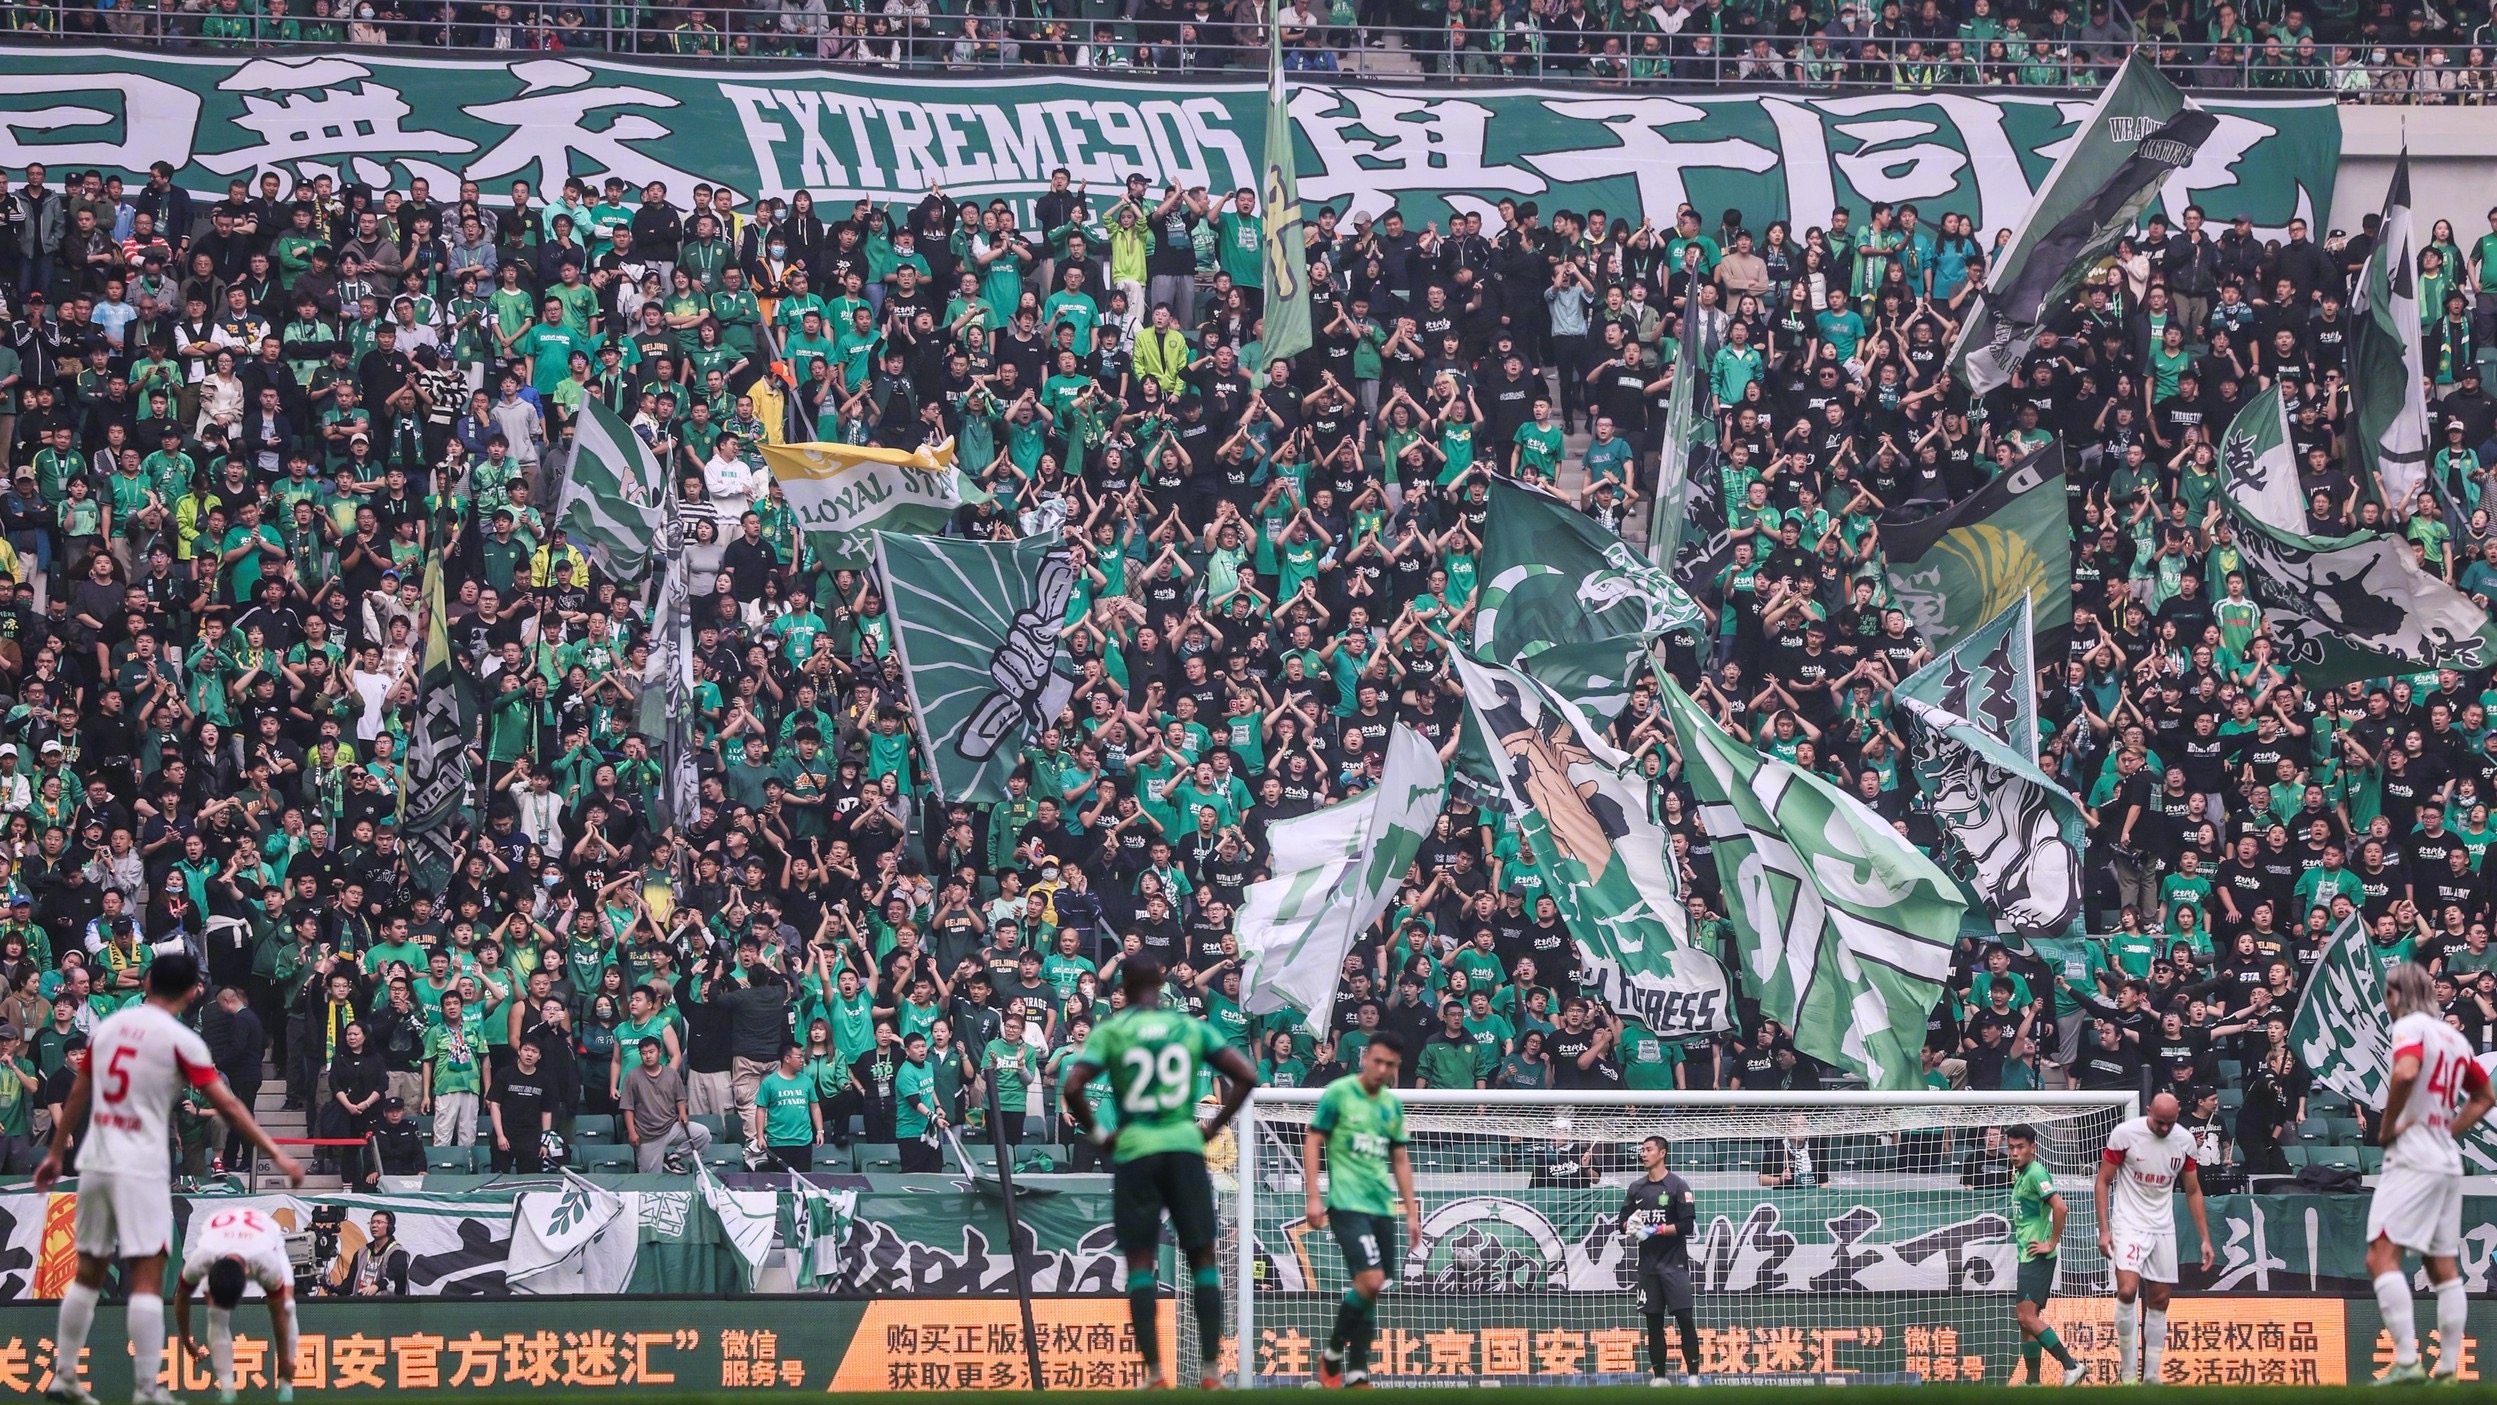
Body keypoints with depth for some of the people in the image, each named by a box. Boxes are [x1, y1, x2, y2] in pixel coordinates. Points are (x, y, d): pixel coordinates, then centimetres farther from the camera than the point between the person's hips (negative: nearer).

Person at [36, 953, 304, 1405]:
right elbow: (226, 1105, -10)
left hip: (95, 1161, 6)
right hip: (141, 1170, -6)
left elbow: (77, 1096, 16)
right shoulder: (180, 1040, -8)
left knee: (88, 1273, 14)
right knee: (147, 1278, -6)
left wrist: (56, 1154, 25)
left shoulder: (108, 1026, 9)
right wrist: (276, 1154, -8)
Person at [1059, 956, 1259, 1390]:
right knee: (1202, 1257, 7)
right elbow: (1246, 1077, 0)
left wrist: (1095, 1134, 4)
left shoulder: (1110, 1031, 0)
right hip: (1184, 1147, 1)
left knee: (1140, 1262, 2)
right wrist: (1213, 1127, 8)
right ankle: (1210, 1368, 0)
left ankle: (1154, 1371, -5)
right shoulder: (1192, 1028, 6)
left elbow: (1072, 1088, -10)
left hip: (1135, 1151, -1)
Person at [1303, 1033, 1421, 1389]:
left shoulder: (1393, 1104, 13)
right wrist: (1314, 1197, -11)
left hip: (1382, 1208, 6)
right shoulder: (1338, 1093, -3)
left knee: (1369, 1292, 4)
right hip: (1348, 1204, -6)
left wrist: (1412, 1212, 15)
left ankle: (1357, 1374, 9)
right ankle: (1332, 1356, -1)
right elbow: (1312, 1142, -3)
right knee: (1371, 1280, -18)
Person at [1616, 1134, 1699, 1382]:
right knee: (1653, 1322, 6)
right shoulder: (1636, 1188, 12)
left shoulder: (1677, 1186, -4)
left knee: (1685, 1318, -10)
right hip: (1647, 1264, 5)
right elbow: (1623, 1223, 14)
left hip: (1674, 1263, -5)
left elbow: (1687, 1225, -10)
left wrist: (1655, 1230, -16)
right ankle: (1659, 1376, 12)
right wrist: (1630, 1226, -9)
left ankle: (1693, 1374, -9)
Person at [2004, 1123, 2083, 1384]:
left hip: (2037, 1256, -10)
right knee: (2026, 1319, 9)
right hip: (2026, 1257, 10)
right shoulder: (2020, 1176, 16)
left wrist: (2051, 1243, -19)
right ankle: (2032, 1381, 11)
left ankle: (2071, 1365, -15)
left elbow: (2059, 1206, -25)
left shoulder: (2036, 1173, -13)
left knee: (2028, 1316, -16)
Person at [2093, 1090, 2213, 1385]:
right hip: (2129, 1225, -4)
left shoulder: (2185, 1140, 1)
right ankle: (2127, 1371, -11)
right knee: (2127, 1291, -22)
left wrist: (2205, 1238, 8)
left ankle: (2152, 1375, 13)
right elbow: (2103, 1182, -4)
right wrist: (2104, 1230, -11)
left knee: (2159, 1301, 5)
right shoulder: (2125, 1134, -11)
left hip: (2163, 1228, 4)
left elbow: (2193, 1191, 11)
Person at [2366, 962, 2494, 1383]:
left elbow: (2406, 1072, -28)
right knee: (2444, 1267, 10)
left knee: (2382, 1256, -14)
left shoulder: (2411, 1027, -7)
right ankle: (2448, 1368, 8)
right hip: (2448, 1162, 9)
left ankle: (2406, 1361, -26)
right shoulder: (2454, 1037, 18)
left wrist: (2387, 1127, -15)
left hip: (2413, 1157, -9)